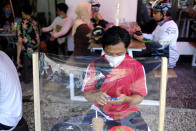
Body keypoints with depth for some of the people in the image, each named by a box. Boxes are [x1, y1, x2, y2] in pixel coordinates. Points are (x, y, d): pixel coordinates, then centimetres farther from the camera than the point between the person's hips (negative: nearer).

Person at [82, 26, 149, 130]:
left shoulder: (136, 67, -8)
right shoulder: (95, 66, -6)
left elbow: (139, 96, -5)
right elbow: (87, 94, -4)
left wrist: (126, 99, -26)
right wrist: (96, 96, -26)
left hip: (127, 114, 0)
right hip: (100, 113, 0)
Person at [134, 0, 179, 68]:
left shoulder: (171, 26, -20)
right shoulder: (160, 24, 9)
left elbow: (161, 45, -26)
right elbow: (153, 37, 10)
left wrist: (143, 39, -25)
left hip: (168, 60, -8)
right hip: (157, 54, 8)